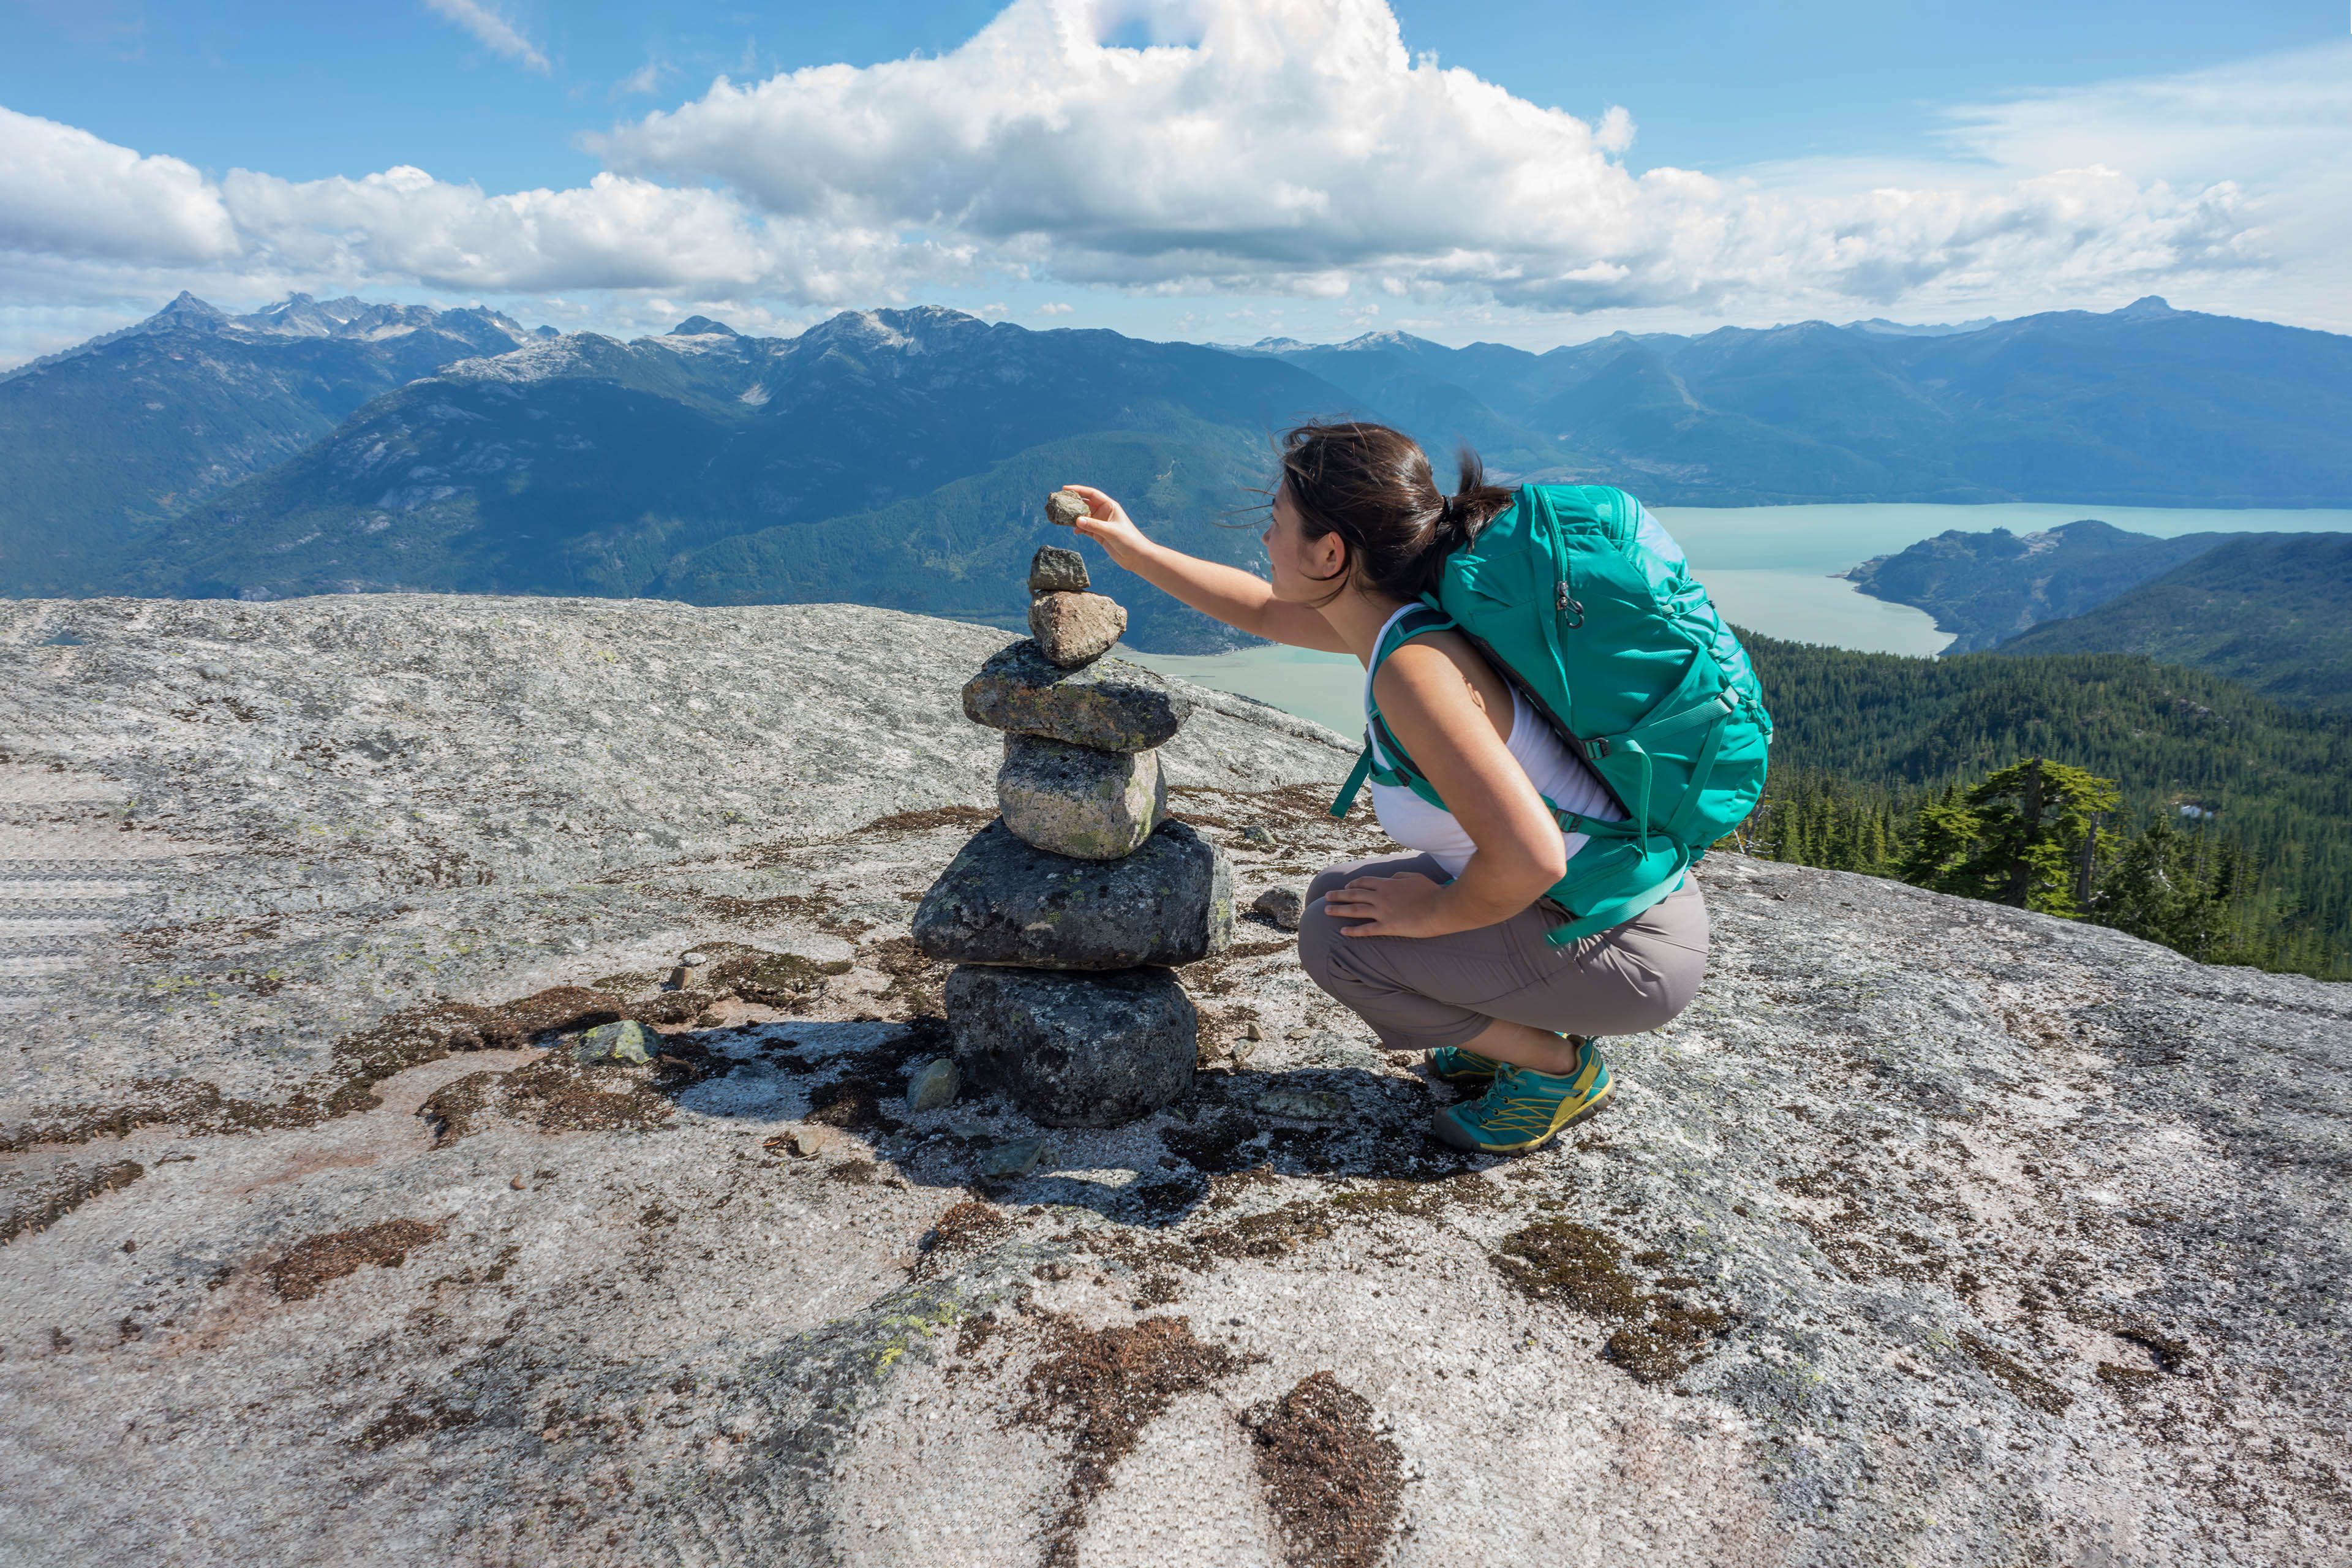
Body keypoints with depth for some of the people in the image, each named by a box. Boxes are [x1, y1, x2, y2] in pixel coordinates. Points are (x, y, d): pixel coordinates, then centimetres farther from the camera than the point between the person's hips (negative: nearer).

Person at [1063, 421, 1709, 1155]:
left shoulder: (1413, 665, -29)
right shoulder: (1388, 614, -1)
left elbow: (1528, 857, -36)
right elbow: (1263, 610, 19)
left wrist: (1434, 915, -18)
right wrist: (1136, 550, 17)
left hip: (1633, 949, -9)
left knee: (1338, 940, -13)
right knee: (1336, 898, 12)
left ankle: (1557, 1065, 5)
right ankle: (1521, 1034, 19)